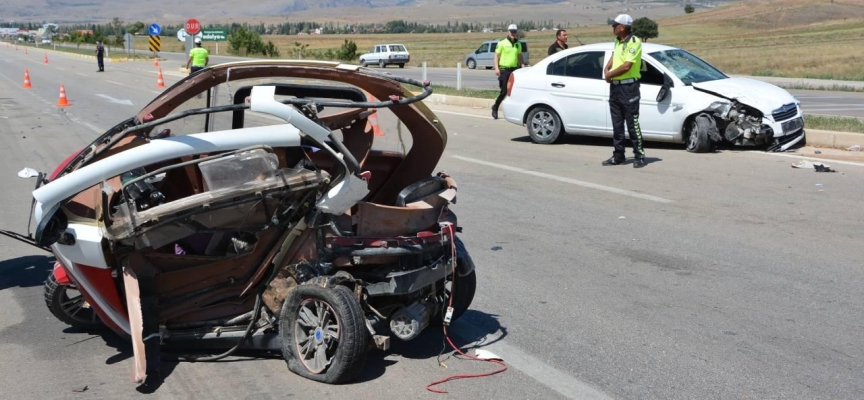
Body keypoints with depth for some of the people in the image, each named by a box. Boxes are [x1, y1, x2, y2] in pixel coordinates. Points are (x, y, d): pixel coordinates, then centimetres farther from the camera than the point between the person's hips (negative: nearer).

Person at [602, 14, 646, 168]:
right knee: (617, 125, 11)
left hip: (628, 87, -8)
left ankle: (639, 156, 1)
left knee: (632, 124, -5)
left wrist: (610, 74, -8)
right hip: (615, 87, 8)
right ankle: (618, 156, 17)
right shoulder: (618, 42, 13)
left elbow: (626, 66, -20)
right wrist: (607, 70, 2)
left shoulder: (634, 42, -12)